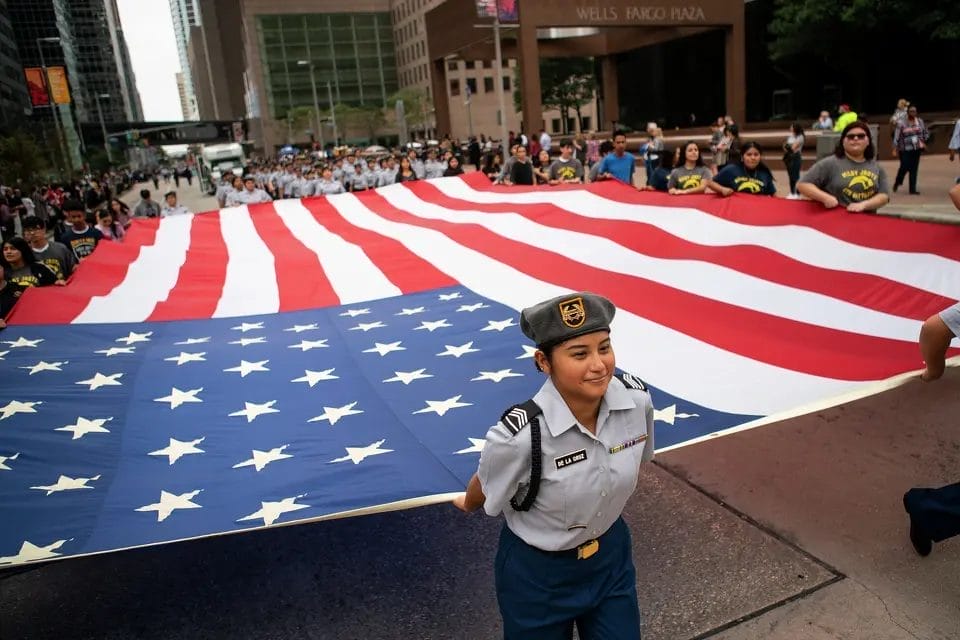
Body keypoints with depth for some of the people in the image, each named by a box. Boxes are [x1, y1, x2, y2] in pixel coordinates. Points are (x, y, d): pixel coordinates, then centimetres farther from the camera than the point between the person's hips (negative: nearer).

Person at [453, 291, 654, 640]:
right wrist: (467, 505, 7)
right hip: (537, 572, -3)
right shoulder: (521, 435, -35)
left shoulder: (637, 400, -21)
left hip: (612, 557, 4)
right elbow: (484, 490, -13)